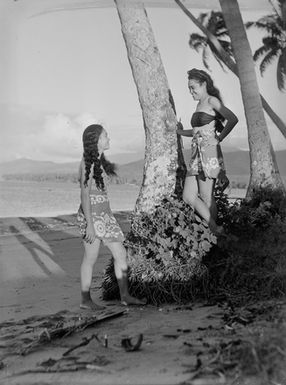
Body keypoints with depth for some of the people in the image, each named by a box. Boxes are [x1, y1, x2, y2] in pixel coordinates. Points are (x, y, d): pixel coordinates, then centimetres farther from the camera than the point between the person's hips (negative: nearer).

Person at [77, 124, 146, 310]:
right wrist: (89, 223, -20)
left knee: (121, 254, 8)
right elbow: (85, 194, -17)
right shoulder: (87, 162, -13)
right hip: (92, 214, -9)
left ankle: (125, 296, 16)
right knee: (91, 258, 0)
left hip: (105, 213, 9)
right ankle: (86, 300, 13)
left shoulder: (100, 161, 12)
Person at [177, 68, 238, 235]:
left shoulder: (212, 100, -7)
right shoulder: (200, 104, 18)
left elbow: (233, 119, -20)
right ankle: (216, 229, 10)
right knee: (188, 196, 4)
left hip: (209, 153, -9)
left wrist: (219, 138, -13)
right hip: (197, 155, 9)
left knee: (206, 198, -2)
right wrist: (180, 132, 25)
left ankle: (215, 235, 14)